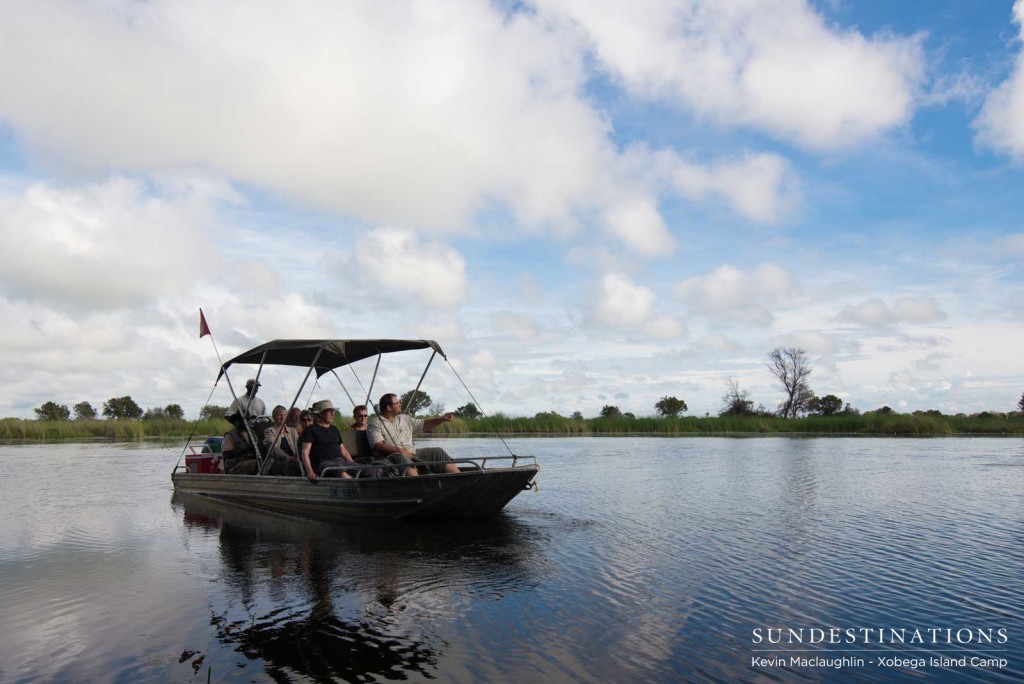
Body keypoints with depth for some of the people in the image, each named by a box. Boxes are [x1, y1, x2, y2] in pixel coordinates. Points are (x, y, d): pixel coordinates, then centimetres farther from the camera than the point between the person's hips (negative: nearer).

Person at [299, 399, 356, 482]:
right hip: (323, 463, -6)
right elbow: (305, 453, -4)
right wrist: (310, 472, -20)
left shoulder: (335, 430, 26)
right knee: (342, 472, -41)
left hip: (340, 461, 6)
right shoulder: (311, 430, 5)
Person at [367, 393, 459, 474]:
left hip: (412, 453, 7)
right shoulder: (375, 423, 1)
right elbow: (378, 446, -12)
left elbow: (424, 424, 26)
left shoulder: (404, 418, 21)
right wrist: (399, 451, -22)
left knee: (437, 452, -8)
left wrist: (442, 419, 13)